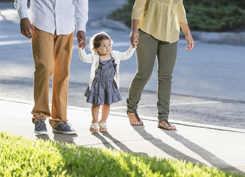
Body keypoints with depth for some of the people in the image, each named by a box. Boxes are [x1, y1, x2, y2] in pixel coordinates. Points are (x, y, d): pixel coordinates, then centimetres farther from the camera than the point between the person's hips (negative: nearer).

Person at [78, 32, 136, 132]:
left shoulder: (115, 55, 1)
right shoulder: (95, 58, -13)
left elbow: (126, 55, 11)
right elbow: (84, 58, -26)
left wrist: (132, 47, 5)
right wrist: (81, 49, -39)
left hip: (110, 85, 3)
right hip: (97, 85, -3)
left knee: (107, 104, 11)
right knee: (96, 104, 7)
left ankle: (103, 122, 27)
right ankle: (95, 122, 24)